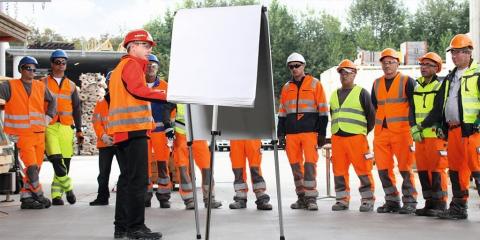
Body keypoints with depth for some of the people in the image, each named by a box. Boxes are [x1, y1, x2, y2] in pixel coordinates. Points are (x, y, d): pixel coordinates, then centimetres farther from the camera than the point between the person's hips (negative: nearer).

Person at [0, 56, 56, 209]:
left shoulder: (40, 87, 11)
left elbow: (52, 101, 27)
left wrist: (48, 117, 13)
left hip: (39, 134, 5)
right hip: (22, 136, -5)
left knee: (36, 167, 6)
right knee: (31, 167, -14)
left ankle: (26, 198, 15)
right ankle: (39, 196, 1)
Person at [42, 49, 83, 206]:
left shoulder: (71, 85, 16)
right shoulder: (43, 83, 8)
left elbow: (77, 109, 17)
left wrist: (79, 130, 10)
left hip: (66, 127, 3)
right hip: (49, 127, -3)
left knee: (65, 162, 1)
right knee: (56, 159, -19)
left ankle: (56, 195, 10)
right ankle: (68, 187, -2)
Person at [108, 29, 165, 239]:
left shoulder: (120, 67, 27)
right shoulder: (132, 64, -3)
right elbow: (137, 89, -20)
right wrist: (165, 96, -25)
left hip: (122, 131, 10)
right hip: (133, 128, -10)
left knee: (127, 178, 13)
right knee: (138, 179, -10)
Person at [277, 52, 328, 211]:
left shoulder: (315, 84, 4)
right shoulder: (286, 87, 16)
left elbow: (323, 111, 2)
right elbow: (282, 113, 18)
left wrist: (322, 134, -4)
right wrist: (281, 134, 10)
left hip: (310, 132, -4)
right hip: (291, 133, 4)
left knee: (310, 164, -10)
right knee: (296, 166, 5)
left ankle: (311, 198, -6)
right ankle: (301, 198, 13)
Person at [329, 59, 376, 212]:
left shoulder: (361, 93, 0)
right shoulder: (334, 94, 18)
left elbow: (371, 115, 1)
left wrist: (364, 132, 4)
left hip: (356, 137, -5)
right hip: (337, 138, 5)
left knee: (363, 170, -5)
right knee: (339, 171, 6)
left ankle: (368, 200, 2)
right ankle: (342, 199, 14)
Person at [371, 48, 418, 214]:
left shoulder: (407, 81, 1)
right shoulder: (377, 84, 16)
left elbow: (414, 106, -2)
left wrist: (413, 127, -9)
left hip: (401, 131, -5)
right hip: (381, 132, 5)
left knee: (405, 168, -4)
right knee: (383, 168, 5)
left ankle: (409, 202, 4)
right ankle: (392, 201, 16)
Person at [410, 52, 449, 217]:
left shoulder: (441, 86, -1)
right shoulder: (416, 88, 19)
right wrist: (414, 129, 10)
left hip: (436, 135, -7)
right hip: (420, 136, 7)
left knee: (437, 169, -7)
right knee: (423, 170, 7)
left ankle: (440, 204, -1)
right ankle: (429, 203, 15)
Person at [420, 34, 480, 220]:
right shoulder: (450, 77, 20)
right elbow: (439, 105, 23)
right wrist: (422, 125, 20)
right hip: (452, 130, 7)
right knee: (455, 170, 10)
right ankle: (458, 208, 18)